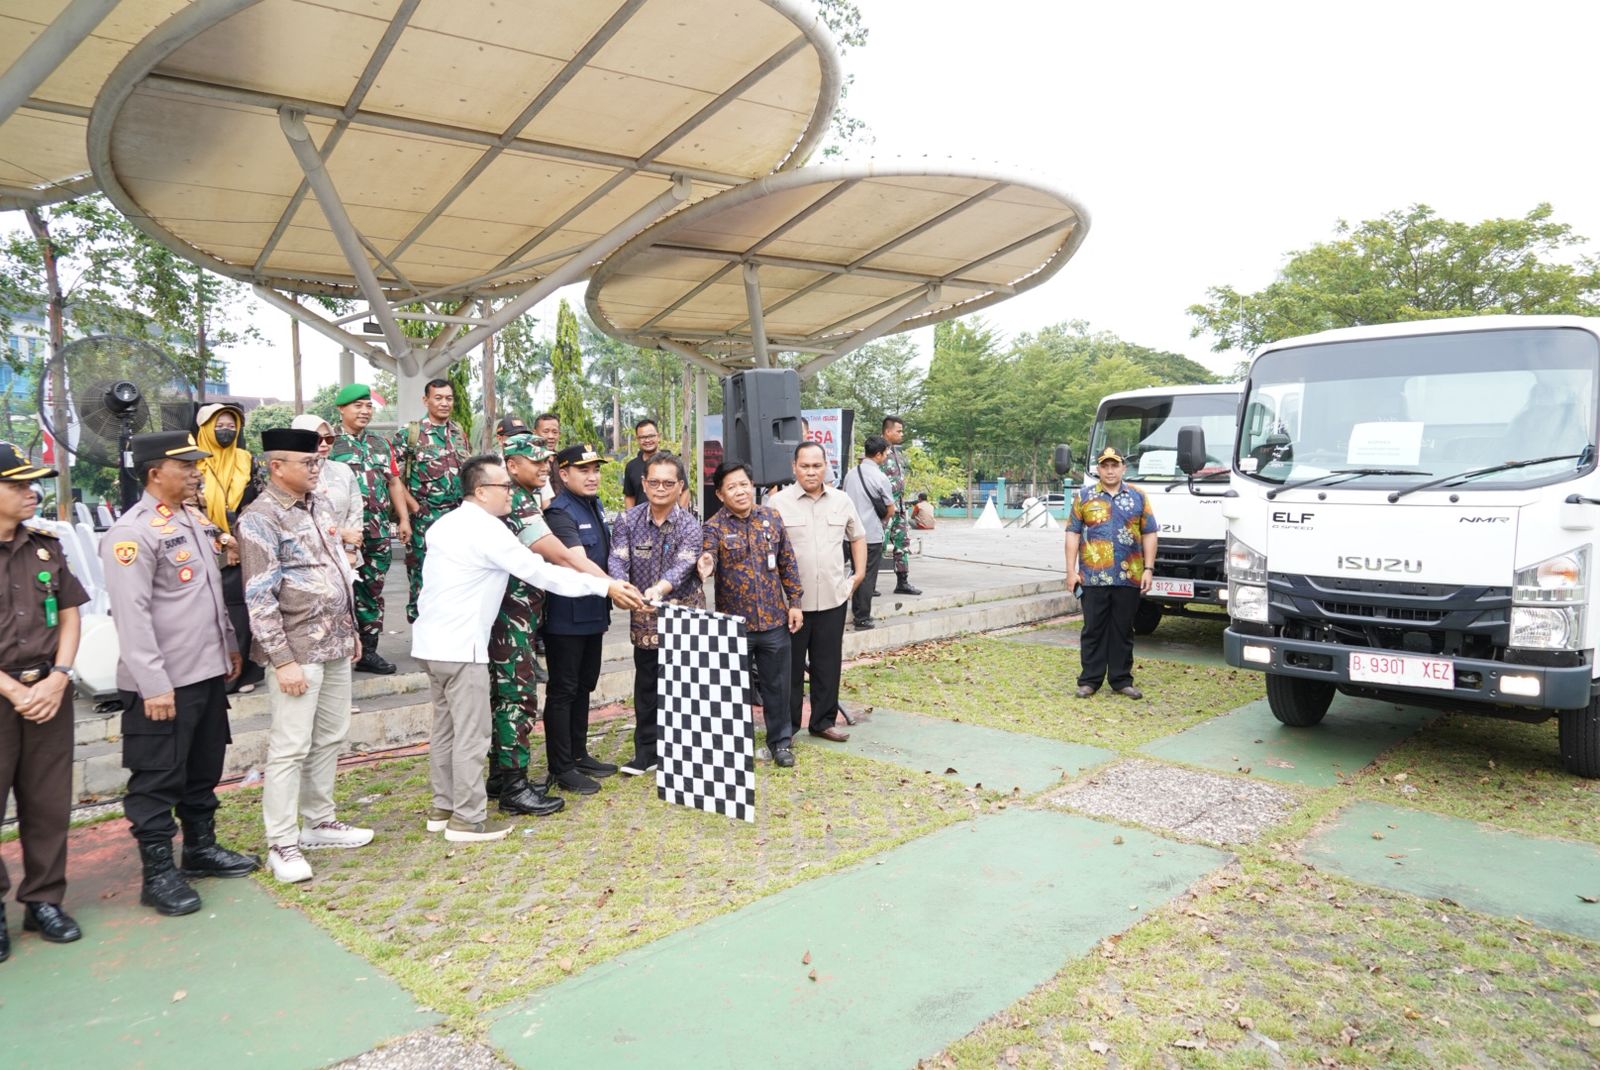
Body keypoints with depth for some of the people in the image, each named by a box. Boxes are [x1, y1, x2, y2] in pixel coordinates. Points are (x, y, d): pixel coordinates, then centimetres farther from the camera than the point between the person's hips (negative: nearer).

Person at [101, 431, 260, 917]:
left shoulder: (193, 521, 12)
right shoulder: (133, 533, -16)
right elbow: (132, 615, -21)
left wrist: (229, 647, 21)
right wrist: (153, 684, -23)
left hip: (208, 673, 9)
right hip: (163, 684, -9)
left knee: (204, 770, 20)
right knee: (157, 780, 4)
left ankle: (201, 847, 34)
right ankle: (158, 873, 14)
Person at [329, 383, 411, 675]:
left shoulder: (381, 443, 16)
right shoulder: (329, 443, -3)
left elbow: (394, 482, 19)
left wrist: (403, 519, 14)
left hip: (379, 531, 6)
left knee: (373, 591, 10)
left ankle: (368, 651, 18)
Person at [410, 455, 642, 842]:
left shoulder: (445, 524, 12)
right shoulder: (486, 530, -17)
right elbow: (541, 572, -18)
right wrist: (605, 587, -15)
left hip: (433, 640, 10)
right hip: (460, 645, -10)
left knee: (447, 729, 17)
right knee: (472, 734, -1)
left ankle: (443, 808, 26)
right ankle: (468, 819, 6)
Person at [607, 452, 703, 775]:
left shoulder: (689, 526, -9)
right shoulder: (629, 520, -1)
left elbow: (682, 566, -24)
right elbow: (617, 559, -12)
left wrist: (659, 589, -45)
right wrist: (620, 585, -36)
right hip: (645, 620, 3)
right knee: (646, 686, 11)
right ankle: (647, 751, 25)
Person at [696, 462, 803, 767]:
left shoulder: (772, 518, 3)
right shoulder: (714, 527, -6)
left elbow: (788, 563, 8)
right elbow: (706, 558, -23)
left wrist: (795, 602, 4)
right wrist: (705, 568, -47)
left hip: (774, 620, 2)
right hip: (734, 622, -2)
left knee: (777, 685, 12)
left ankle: (780, 740, 28)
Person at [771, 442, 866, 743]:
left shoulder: (842, 501, 7)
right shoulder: (779, 502, -5)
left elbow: (857, 537, 20)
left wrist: (859, 573, 11)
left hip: (832, 598, 3)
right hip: (791, 600, -3)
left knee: (828, 664, 11)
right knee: (790, 667, 7)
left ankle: (824, 721, 24)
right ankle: (786, 726, 18)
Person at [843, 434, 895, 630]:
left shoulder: (851, 473, 4)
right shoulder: (880, 477, -12)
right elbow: (890, 510, -5)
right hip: (872, 534, -6)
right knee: (868, 576, 1)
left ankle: (857, 612, 24)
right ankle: (862, 619, 4)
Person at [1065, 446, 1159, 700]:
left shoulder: (1138, 497, 9)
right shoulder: (1084, 497, 6)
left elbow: (1149, 535, 8)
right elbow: (1073, 534, 3)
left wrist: (1149, 569, 0)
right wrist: (1071, 571, -4)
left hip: (1129, 578, 1)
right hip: (1093, 578, -1)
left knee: (1123, 631, 8)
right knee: (1093, 630, 3)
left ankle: (1121, 679, 17)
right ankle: (1090, 680, 10)